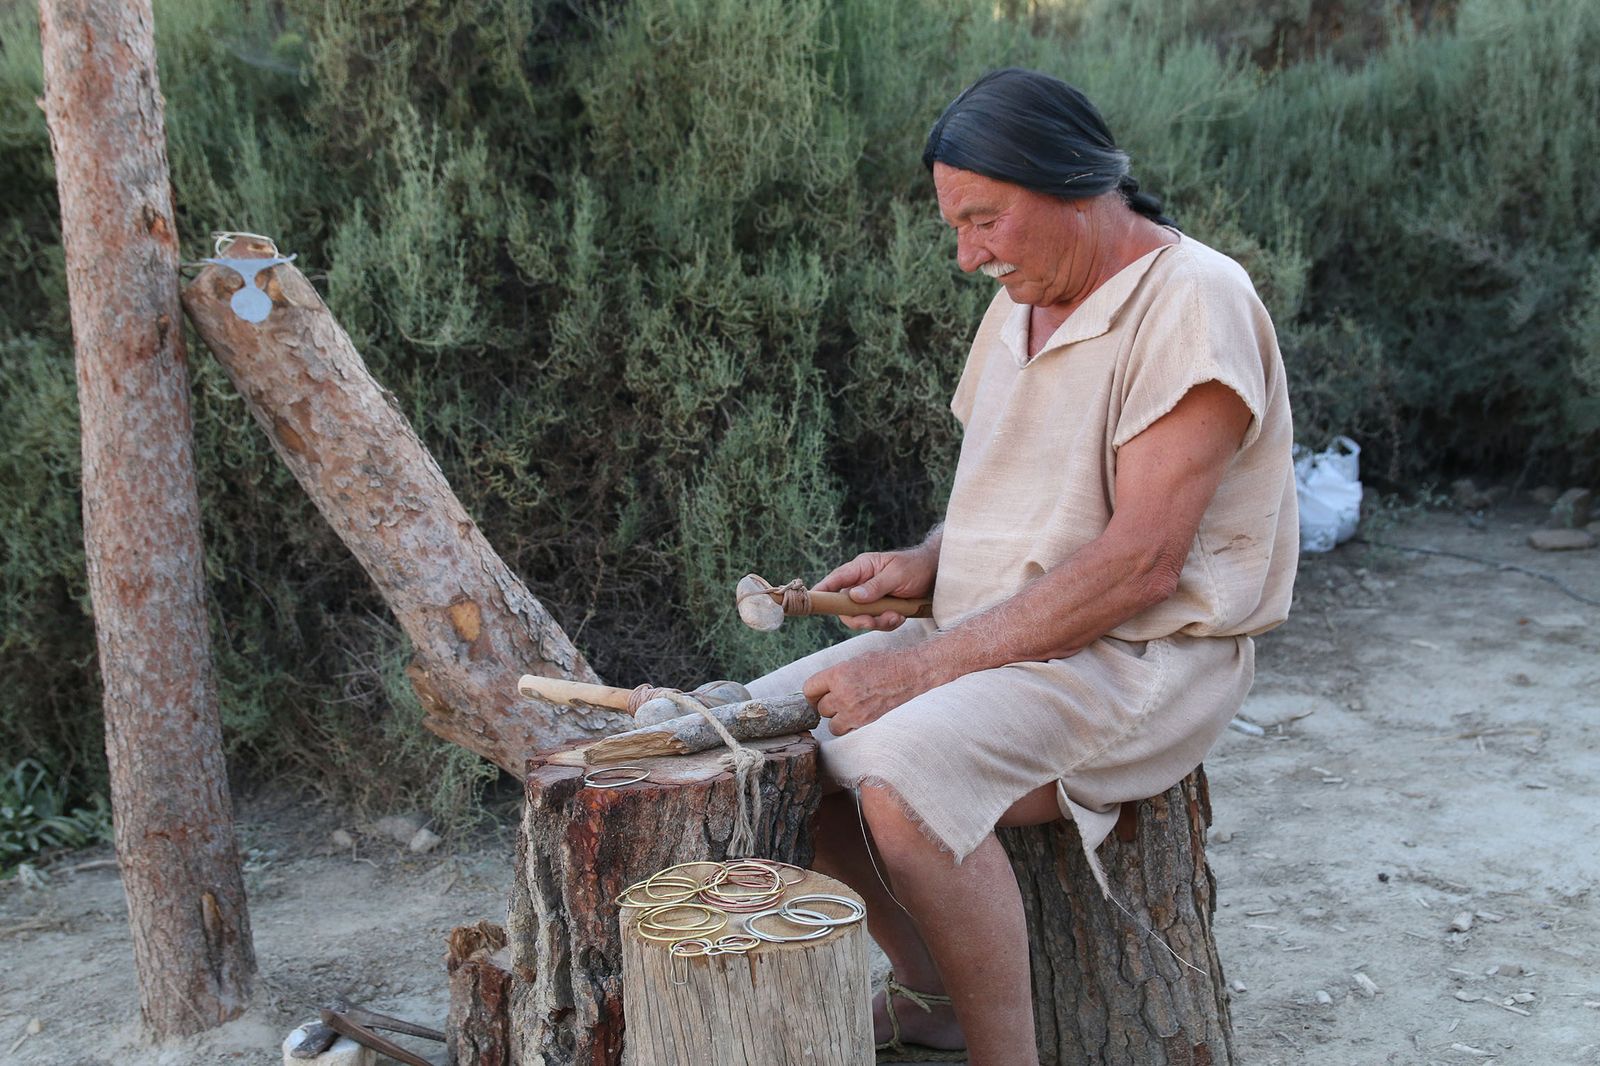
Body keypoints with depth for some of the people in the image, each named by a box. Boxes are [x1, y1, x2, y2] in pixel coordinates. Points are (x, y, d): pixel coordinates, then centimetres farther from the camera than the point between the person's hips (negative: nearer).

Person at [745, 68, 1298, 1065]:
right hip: (993, 632, 9)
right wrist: (924, 562, 2)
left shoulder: (1194, 302, -17)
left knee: (901, 767, -32)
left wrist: (925, 666, -24)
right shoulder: (1019, 306, 12)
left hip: (1142, 657, -9)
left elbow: (1139, 563, -24)